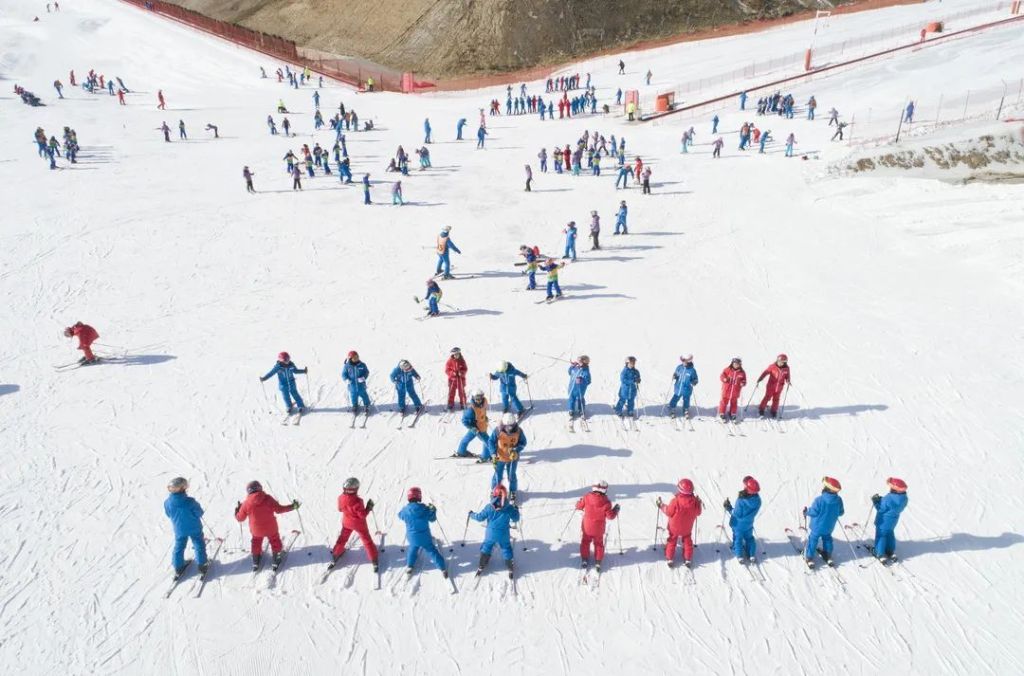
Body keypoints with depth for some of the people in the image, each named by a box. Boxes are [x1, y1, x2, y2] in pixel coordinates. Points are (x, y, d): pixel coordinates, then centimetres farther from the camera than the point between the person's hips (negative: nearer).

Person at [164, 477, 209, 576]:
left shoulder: (167, 502, -20)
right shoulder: (190, 501, -31)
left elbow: (168, 514, 0)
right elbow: (199, 513, -17)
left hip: (179, 530, 3)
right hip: (194, 528, -3)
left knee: (179, 547, 23)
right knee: (199, 545, 16)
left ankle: (178, 567, 34)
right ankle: (202, 565, 23)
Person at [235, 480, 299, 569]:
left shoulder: (246, 504, -14)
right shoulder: (268, 498, -18)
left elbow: (240, 518, -3)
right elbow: (279, 509, -14)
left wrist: (237, 509, 18)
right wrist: (292, 506, -4)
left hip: (256, 530, 1)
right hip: (271, 528, -1)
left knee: (256, 543, 30)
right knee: (275, 541, 24)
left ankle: (255, 562, 38)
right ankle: (276, 560, 31)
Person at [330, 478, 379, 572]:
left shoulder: (341, 498, -16)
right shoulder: (357, 501, -34)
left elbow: (340, 509, 3)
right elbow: (362, 514, -26)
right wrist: (369, 507, -14)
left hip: (346, 522, 4)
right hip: (359, 524, -4)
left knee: (343, 538, 26)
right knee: (367, 540, 12)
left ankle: (335, 556, 37)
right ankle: (374, 560, 19)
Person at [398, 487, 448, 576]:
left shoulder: (405, 510, -16)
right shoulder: (425, 508, -19)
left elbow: (400, 516, 8)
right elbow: (432, 518, -3)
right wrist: (433, 510, 13)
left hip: (412, 537, 1)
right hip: (425, 537, -1)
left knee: (413, 549, 30)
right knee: (432, 551, 11)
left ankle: (409, 567, 40)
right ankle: (443, 569, 15)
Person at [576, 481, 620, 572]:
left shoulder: (587, 497, -17)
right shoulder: (606, 502, -21)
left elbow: (579, 506, -4)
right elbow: (610, 516, -14)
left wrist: (579, 501, 18)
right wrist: (616, 510, 3)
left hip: (587, 526, 1)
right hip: (598, 528, -1)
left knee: (585, 541, 22)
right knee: (598, 543, 19)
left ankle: (585, 560, 23)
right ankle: (598, 561, 19)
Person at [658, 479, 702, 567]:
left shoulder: (675, 501, -33)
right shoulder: (694, 501, -22)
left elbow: (669, 512, -20)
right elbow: (698, 512, -5)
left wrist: (661, 505, -6)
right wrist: (699, 504, 11)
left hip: (674, 527, -3)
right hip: (687, 528, 3)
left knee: (672, 542, 19)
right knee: (687, 541, 25)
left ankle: (670, 558, 24)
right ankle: (687, 559, 29)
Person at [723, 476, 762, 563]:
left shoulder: (741, 501, -36)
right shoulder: (757, 500, -18)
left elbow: (737, 514, -26)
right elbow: (754, 512, -3)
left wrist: (729, 508, -15)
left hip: (738, 524, -5)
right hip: (749, 524, 5)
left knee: (738, 538, 16)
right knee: (749, 537, 26)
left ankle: (740, 556, 18)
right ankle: (752, 555, 29)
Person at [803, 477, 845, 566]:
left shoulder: (819, 500, -30)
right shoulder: (838, 500, -15)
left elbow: (813, 512, -22)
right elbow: (841, 512, -1)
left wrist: (806, 511, -2)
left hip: (817, 526, -4)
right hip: (829, 527, 4)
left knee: (812, 540, 12)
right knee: (827, 539, 28)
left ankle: (809, 558, 17)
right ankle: (828, 556, 39)